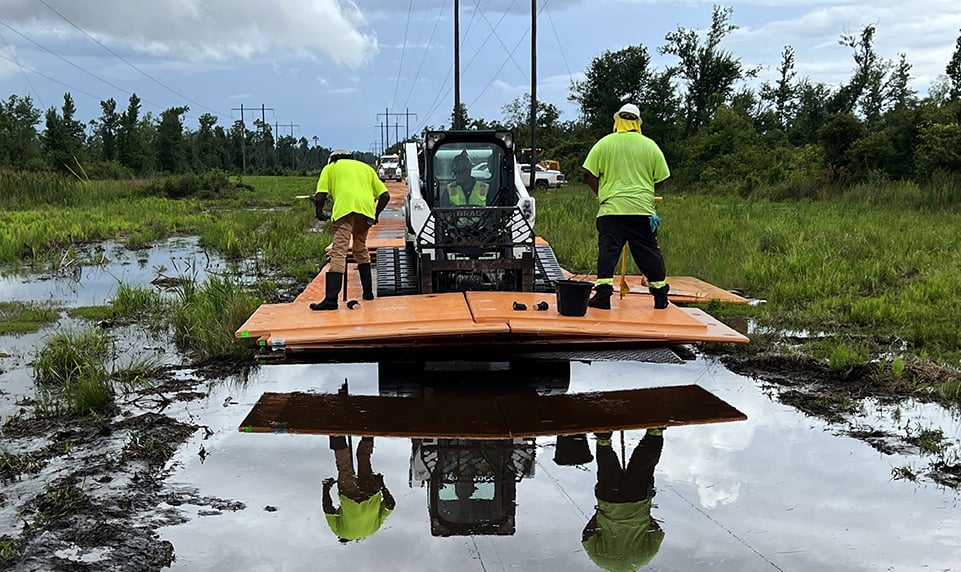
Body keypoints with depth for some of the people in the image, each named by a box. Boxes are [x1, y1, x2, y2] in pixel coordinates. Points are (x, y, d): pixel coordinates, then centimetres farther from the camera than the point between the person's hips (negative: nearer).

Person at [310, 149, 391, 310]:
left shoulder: (330, 168, 23)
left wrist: (319, 213, 27)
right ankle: (368, 292, 25)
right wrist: (376, 215, 33)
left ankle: (331, 299, -22)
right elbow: (385, 195, 21)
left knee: (338, 253, -11)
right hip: (367, 210, 4)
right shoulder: (366, 167, 32)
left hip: (345, 209, -4)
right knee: (361, 250, 24)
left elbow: (320, 197, 9)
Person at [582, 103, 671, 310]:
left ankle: (603, 293, -12)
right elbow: (660, 179, 10)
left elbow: (589, 174, 0)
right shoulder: (650, 146, 7)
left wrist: (601, 193, 15)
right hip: (643, 210, 2)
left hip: (611, 208, -2)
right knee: (649, 252, 11)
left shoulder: (604, 143, 2)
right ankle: (660, 295, 19)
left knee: (608, 251, -3)